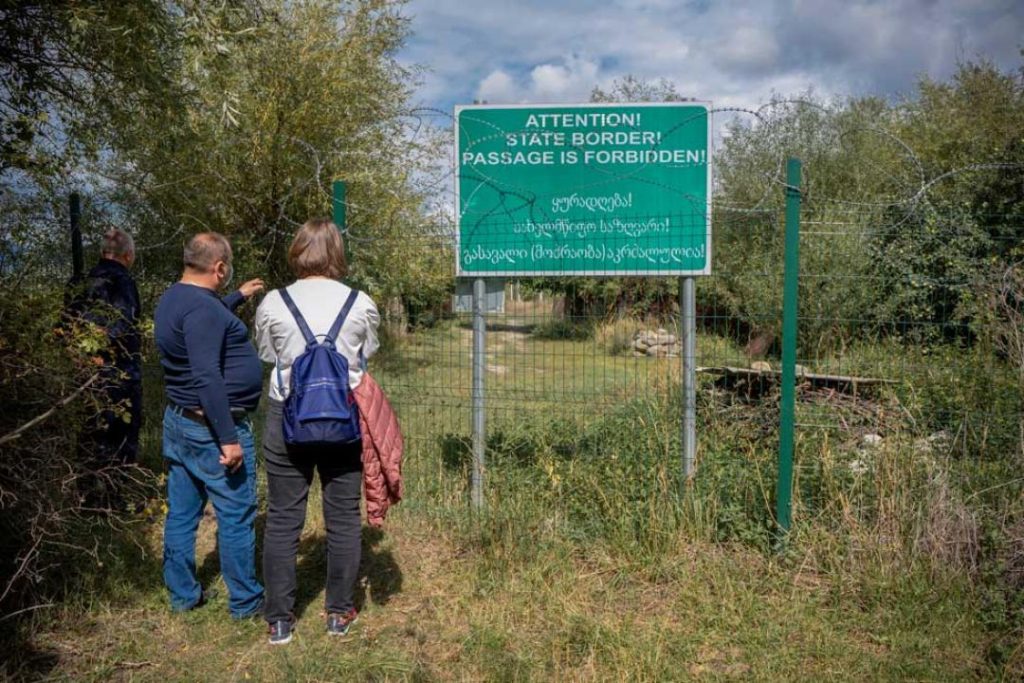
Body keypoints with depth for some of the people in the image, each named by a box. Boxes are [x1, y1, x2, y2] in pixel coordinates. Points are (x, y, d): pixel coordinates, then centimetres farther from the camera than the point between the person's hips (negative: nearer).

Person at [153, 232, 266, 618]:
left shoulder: (174, 298, 10)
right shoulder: (202, 308, -21)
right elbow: (207, 378, -27)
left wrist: (239, 298, 42)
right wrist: (228, 438, -26)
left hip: (178, 422, 10)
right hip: (212, 427, -10)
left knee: (181, 514, 15)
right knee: (236, 517, 2)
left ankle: (182, 595, 26)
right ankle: (245, 601, 12)